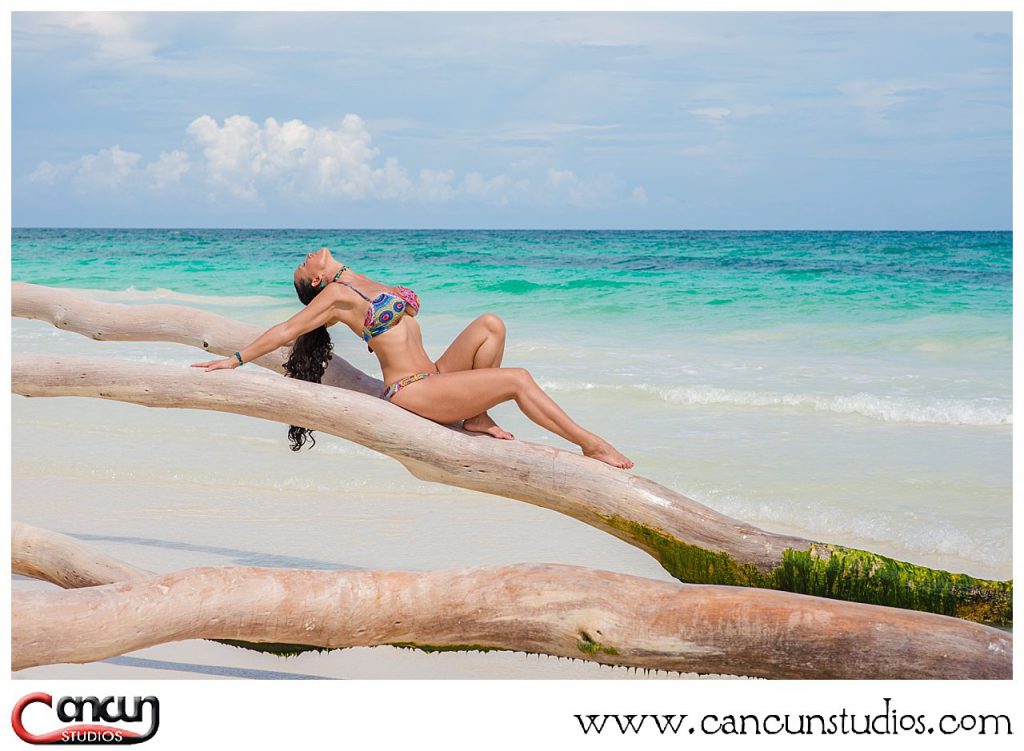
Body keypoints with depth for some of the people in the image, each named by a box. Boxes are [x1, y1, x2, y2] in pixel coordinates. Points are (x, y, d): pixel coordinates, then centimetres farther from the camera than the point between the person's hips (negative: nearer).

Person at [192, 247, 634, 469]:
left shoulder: (369, 287, 20)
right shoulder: (335, 295, -1)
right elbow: (286, 330, 1)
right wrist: (237, 360, 3)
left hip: (435, 376, 8)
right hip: (413, 392, -8)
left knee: (490, 325, -10)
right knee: (517, 380, -16)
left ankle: (477, 417, -6)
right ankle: (592, 445, -13)